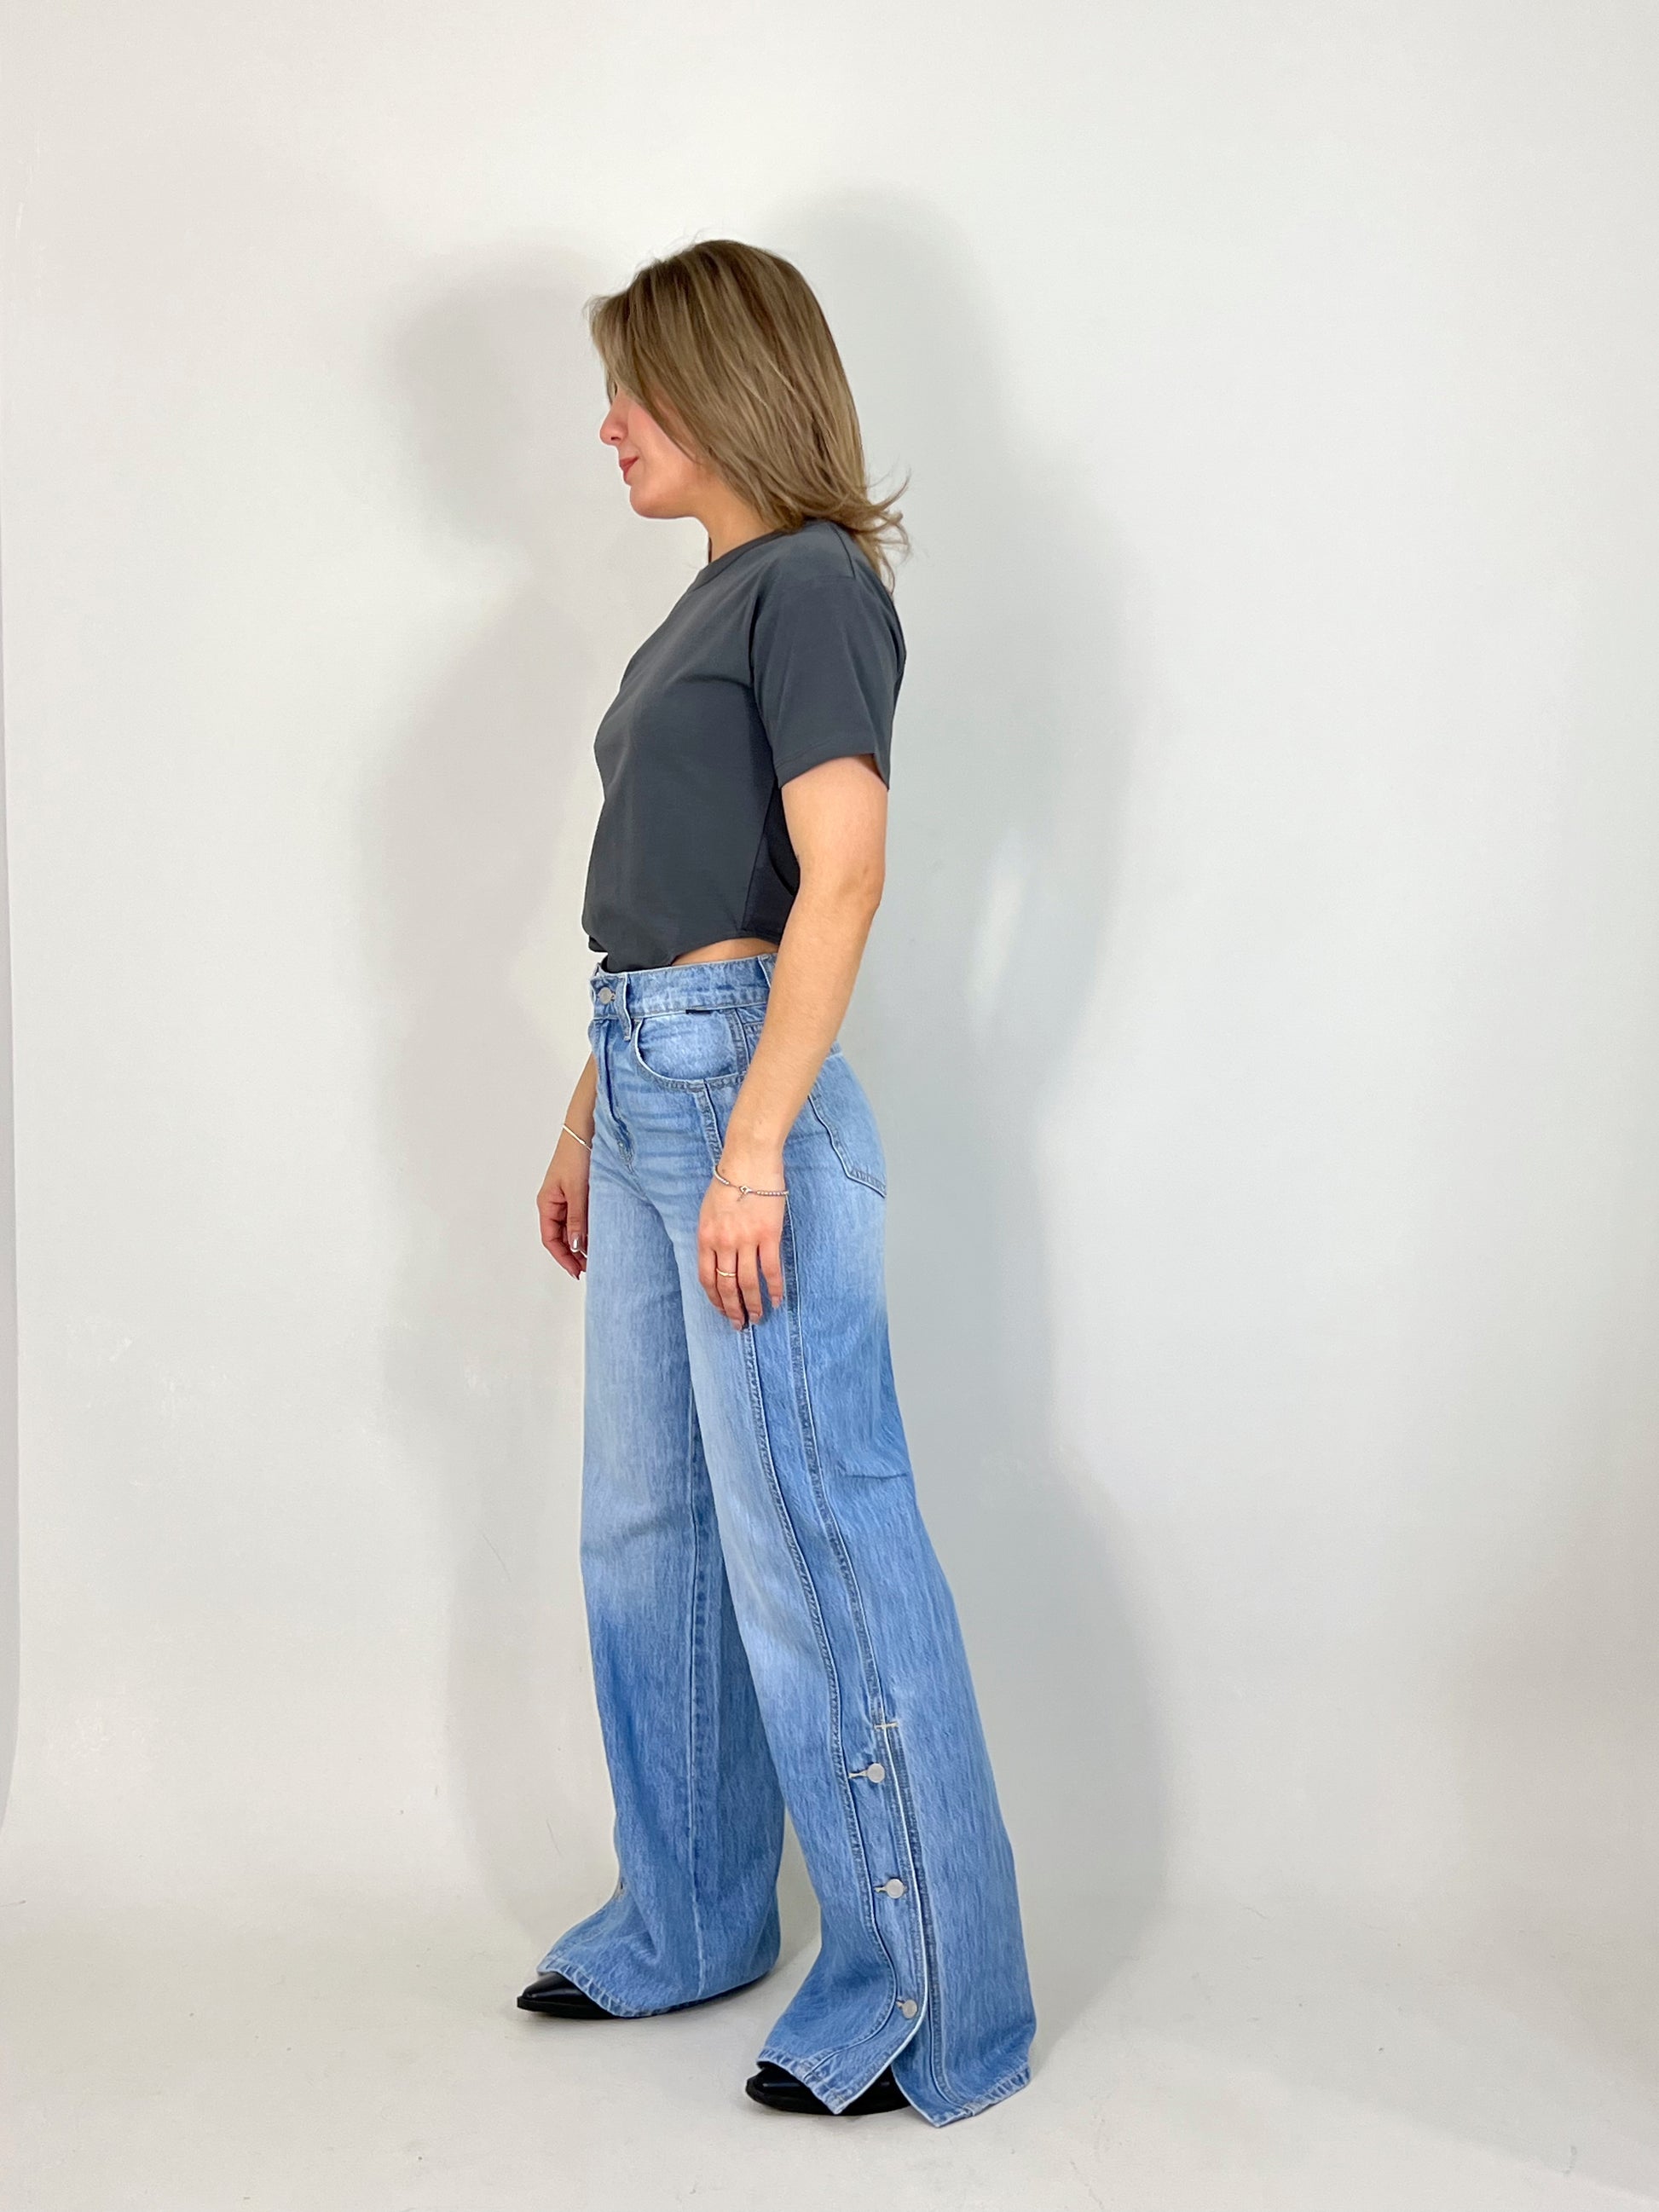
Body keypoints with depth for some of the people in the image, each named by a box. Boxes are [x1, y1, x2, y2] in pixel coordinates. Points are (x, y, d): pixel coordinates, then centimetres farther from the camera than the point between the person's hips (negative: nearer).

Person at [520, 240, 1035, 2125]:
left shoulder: (811, 583, -8)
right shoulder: (715, 600, 19)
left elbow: (842, 875, -18)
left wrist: (754, 1143, -23)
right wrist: (590, 1120, 20)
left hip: (744, 1086, -10)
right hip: (648, 1083, 10)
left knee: (812, 1547, -4)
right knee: (646, 1529, 15)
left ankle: (929, 2001, 8)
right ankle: (688, 1926, 31)